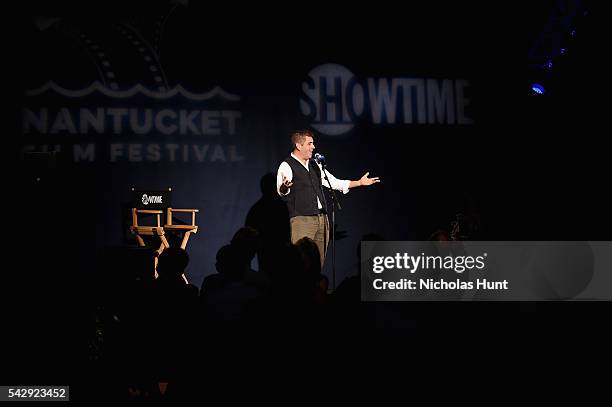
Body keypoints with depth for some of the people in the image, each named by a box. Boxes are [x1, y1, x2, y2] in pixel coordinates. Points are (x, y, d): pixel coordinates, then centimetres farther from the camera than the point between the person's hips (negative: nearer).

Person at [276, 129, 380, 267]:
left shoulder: (315, 165, 20)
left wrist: (360, 182, 23)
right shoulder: (286, 166, -4)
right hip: (301, 219, -7)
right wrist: (284, 187, -42)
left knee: (319, 261, 5)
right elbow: (281, 192, -18)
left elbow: (334, 183, 27)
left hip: (322, 219, 7)